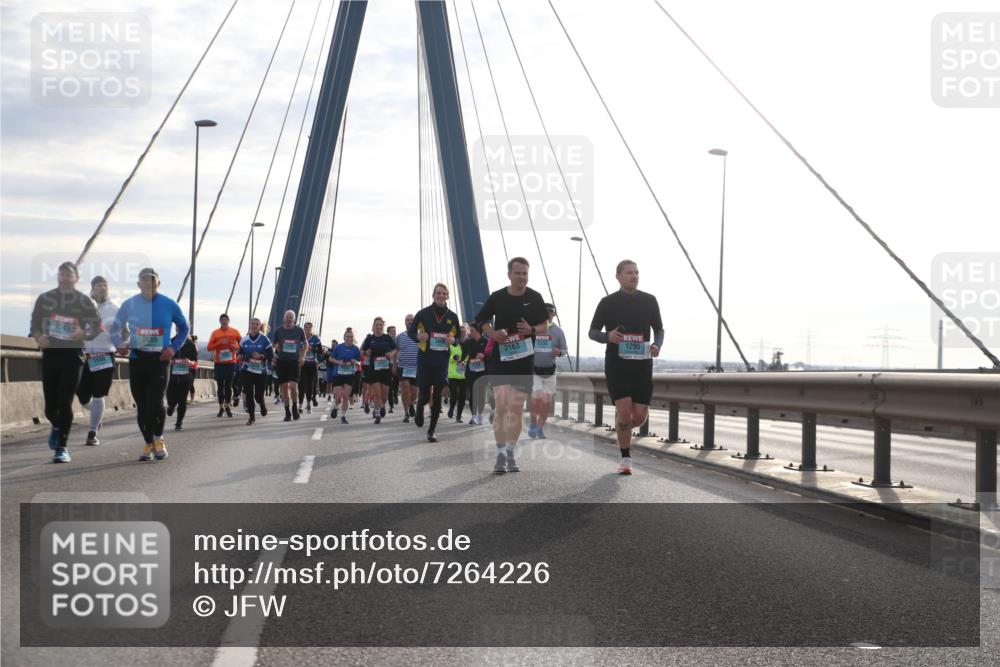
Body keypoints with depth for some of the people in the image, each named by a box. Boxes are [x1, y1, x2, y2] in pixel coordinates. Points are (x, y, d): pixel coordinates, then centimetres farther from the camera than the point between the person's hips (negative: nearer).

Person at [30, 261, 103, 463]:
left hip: (72, 355, -2)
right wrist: (38, 337, -12)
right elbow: (35, 324, 10)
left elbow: (96, 327, 3)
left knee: (65, 402, -9)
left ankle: (62, 447, 0)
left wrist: (84, 334, -18)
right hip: (50, 353, 2)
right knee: (50, 406, 4)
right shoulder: (44, 299, 7)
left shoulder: (85, 302, 1)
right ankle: (57, 427, 39)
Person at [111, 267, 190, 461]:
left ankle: (158, 440, 8)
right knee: (141, 406, 5)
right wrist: (119, 344, -2)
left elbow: (184, 328, 14)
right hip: (136, 359, 2)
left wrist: (174, 347, 0)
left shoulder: (169, 305, 1)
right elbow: (115, 328, 17)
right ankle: (148, 444, 18)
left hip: (159, 359, -2)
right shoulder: (129, 304, 5)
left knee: (155, 403, -14)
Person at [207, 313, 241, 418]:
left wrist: (236, 347, -8)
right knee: (220, 386, 3)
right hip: (219, 363, 0)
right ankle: (221, 408, 10)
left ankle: (227, 406, 12)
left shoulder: (235, 331, 4)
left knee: (229, 386, 0)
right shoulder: (215, 333, 3)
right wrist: (219, 343, -14)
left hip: (231, 363, 0)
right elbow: (209, 347, -1)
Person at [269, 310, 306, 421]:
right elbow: (272, 345, 10)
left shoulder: (299, 330, 1)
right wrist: (273, 356, -5)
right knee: (284, 388, 3)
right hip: (281, 362, 1)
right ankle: (287, 412, 15)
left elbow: (304, 344, 15)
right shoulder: (278, 331, 1)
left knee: (293, 386, -15)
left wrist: (303, 356, 4)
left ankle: (295, 407, 9)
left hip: (294, 361, -1)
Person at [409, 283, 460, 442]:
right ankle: (419, 408, 36)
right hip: (424, 359, -2)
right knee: (424, 395, -2)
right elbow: (411, 331, 7)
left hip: (442, 360, 2)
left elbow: (458, 336, 16)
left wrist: (453, 340, -8)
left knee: (437, 396, -2)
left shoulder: (452, 316, 5)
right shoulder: (423, 313, -2)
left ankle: (431, 431, 9)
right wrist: (418, 336, -15)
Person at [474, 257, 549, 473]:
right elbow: (482, 320, 12)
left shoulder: (535, 298, 2)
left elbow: (544, 325, 9)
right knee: (502, 406, -11)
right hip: (500, 358, -1)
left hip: (525, 360, 1)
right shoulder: (497, 297, 0)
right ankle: (500, 455, -5)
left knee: (516, 409, 5)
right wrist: (493, 333, -9)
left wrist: (532, 330, -14)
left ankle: (510, 455, 16)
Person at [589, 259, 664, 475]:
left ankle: (622, 430, 34)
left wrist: (657, 345, -7)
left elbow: (659, 329, 15)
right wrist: (608, 336, -17)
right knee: (624, 410, -12)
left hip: (642, 364, 2)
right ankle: (625, 457, 4)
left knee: (640, 415, -1)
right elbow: (592, 332, 5)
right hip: (616, 364, -2)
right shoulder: (608, 302, 1)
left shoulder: (649, 301, 6)